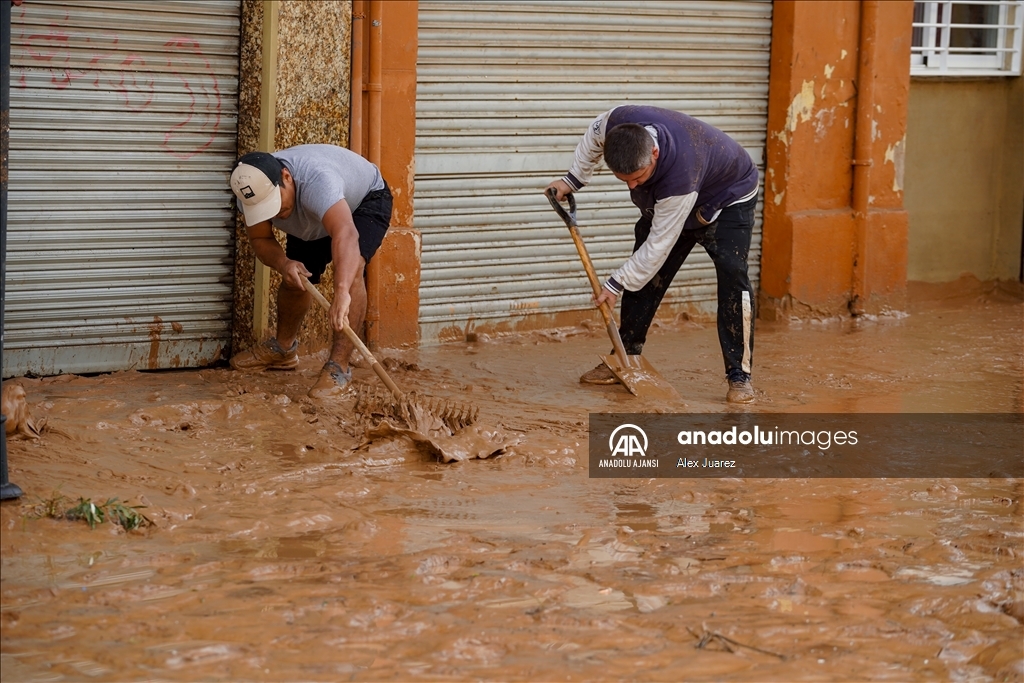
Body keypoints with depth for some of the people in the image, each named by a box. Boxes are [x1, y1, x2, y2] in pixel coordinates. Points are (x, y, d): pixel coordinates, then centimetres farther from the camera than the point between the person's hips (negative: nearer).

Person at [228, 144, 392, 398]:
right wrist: (282, 263, -36)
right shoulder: (251, 191, -28)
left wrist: (342, 292, -74)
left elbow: (345, 234, -62)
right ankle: (283, 349, 36)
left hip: (367, 200, -6)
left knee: (350, 269, -28)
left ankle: (339, 366, -25)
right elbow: (260, 239, -13)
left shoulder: (316, 180, -48)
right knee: (294, 279, 8)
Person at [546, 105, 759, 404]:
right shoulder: (617, 122, -32)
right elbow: (594, 136, -3)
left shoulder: (679, 177, -47)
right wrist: (573, 179, -3)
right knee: (645, 274, 2)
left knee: (732, 274, -22)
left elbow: (658, 245, -35)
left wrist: (617, 284, -25)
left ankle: (739, 375, -18)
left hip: (728, 198, -7)